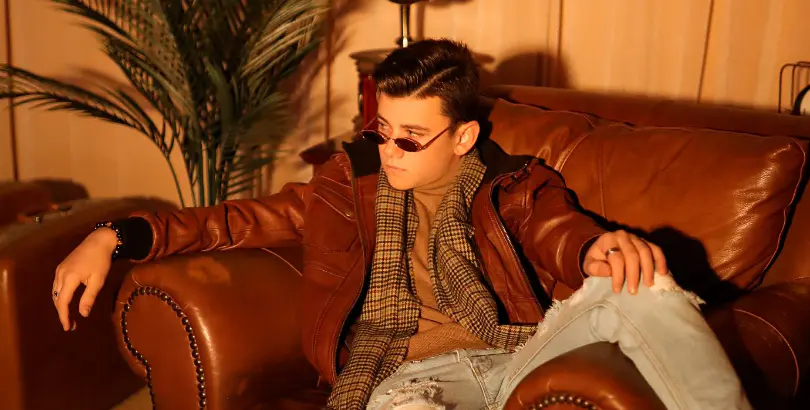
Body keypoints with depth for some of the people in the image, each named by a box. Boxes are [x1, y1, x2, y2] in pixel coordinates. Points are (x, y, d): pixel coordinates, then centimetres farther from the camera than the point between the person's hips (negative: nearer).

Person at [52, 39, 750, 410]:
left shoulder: (514, 186, 12)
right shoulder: (355, 181, 15)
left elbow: (559, 233, -5)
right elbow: (249, 219, 13)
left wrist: (602, 249, -32)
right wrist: (117, 236, 3)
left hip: (518, 353, 1)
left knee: (638, 282, -24)